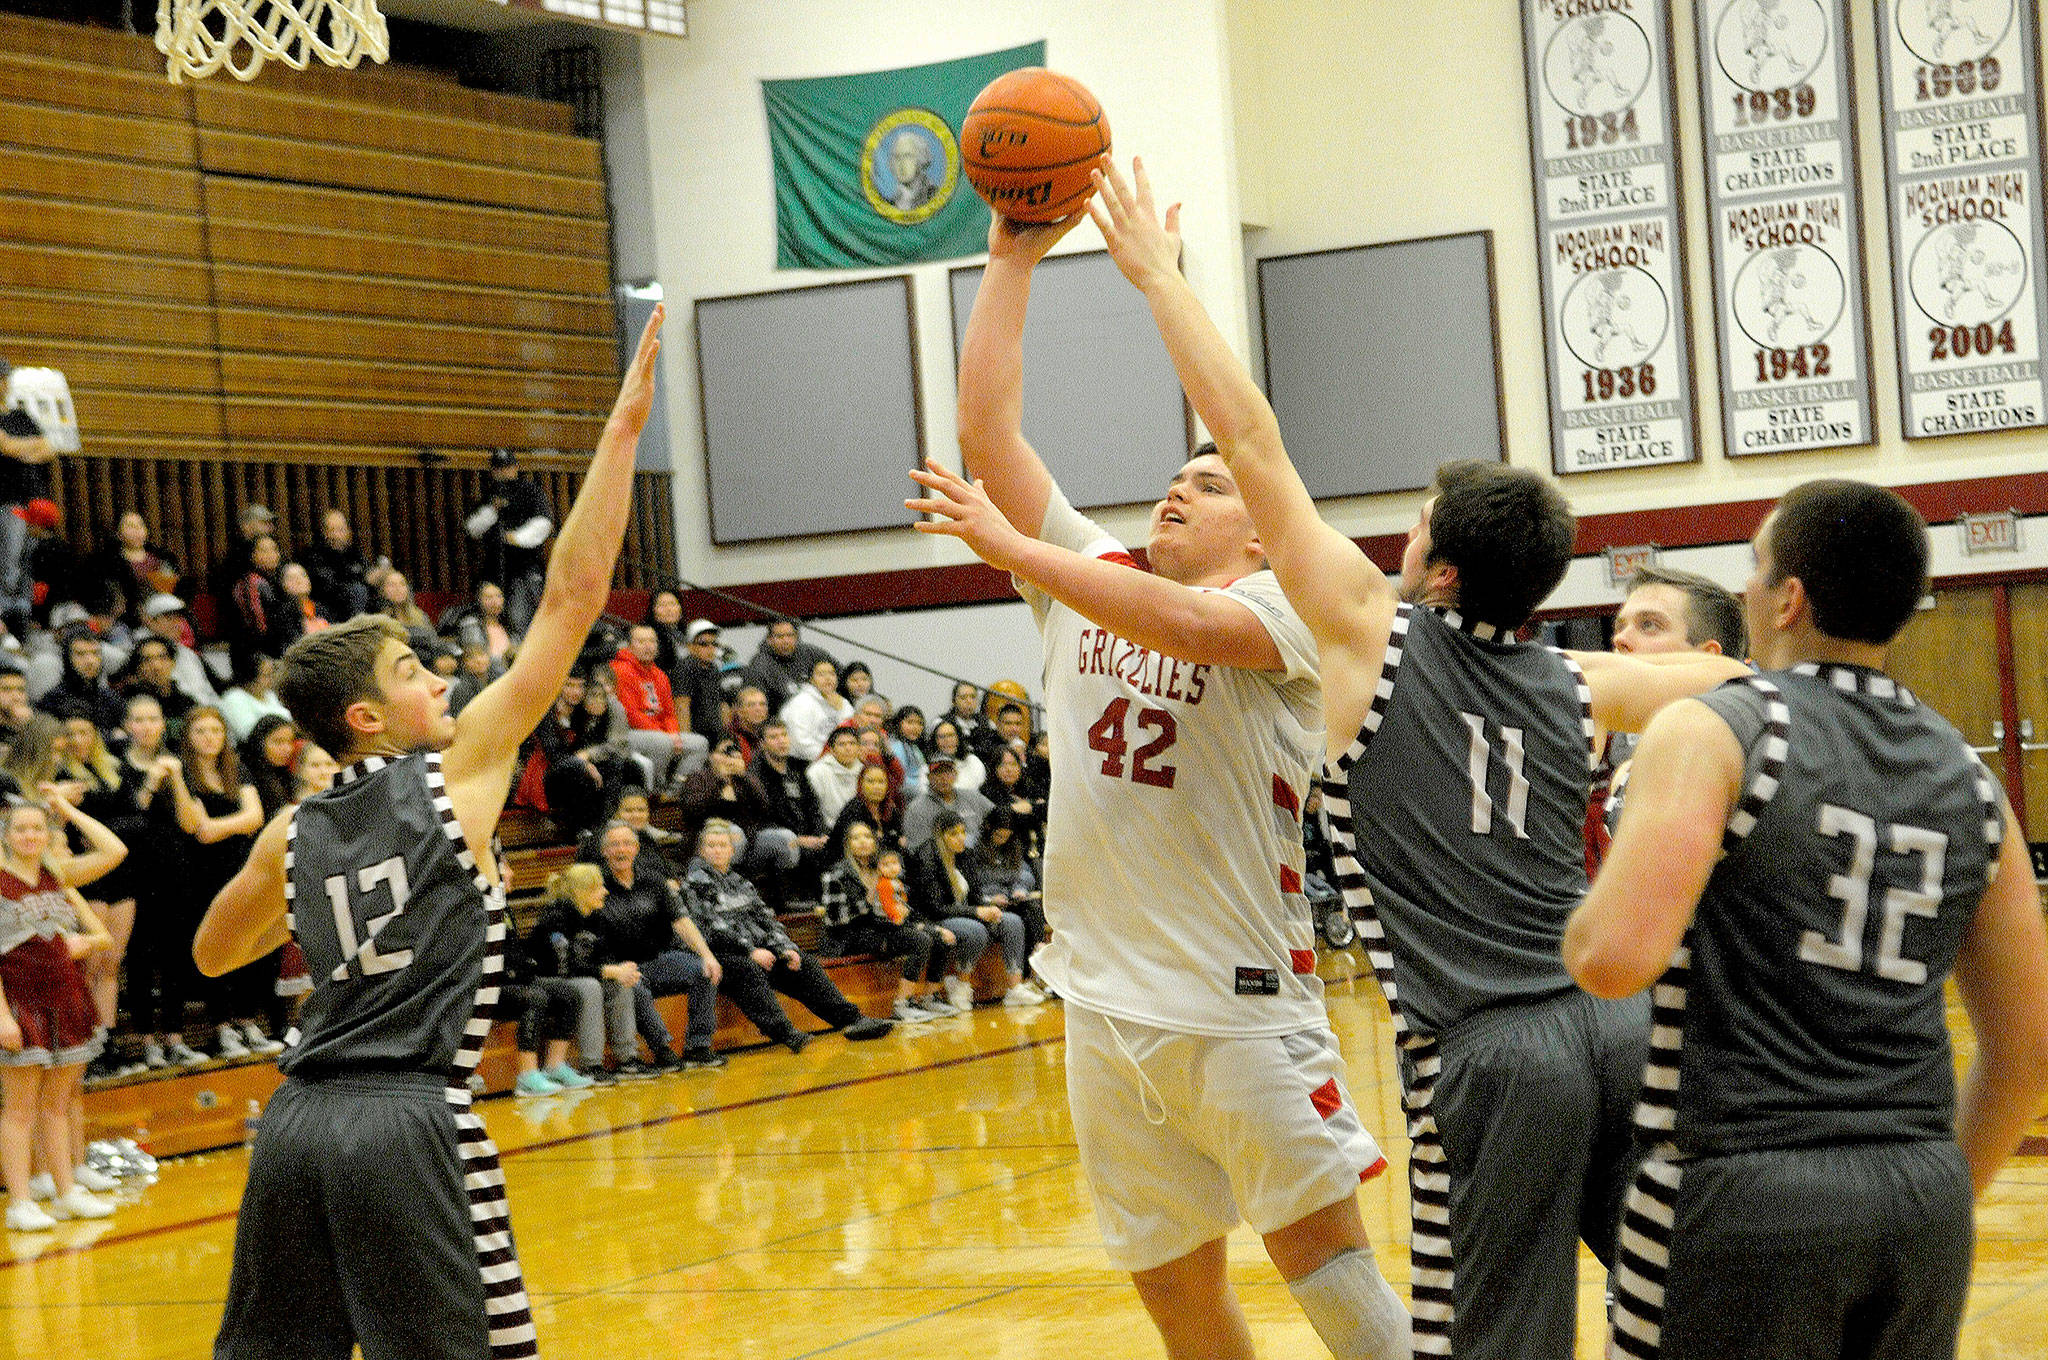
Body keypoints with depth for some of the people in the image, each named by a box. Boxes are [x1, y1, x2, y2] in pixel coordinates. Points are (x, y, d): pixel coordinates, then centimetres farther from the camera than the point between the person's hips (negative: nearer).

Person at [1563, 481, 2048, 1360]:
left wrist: (1583, 927, 3)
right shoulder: (1968, 780, 11)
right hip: (1924, 1197, 6)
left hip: (1743, 1193, -5)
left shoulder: (1710, 735, -6)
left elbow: (1617, 960, -19)